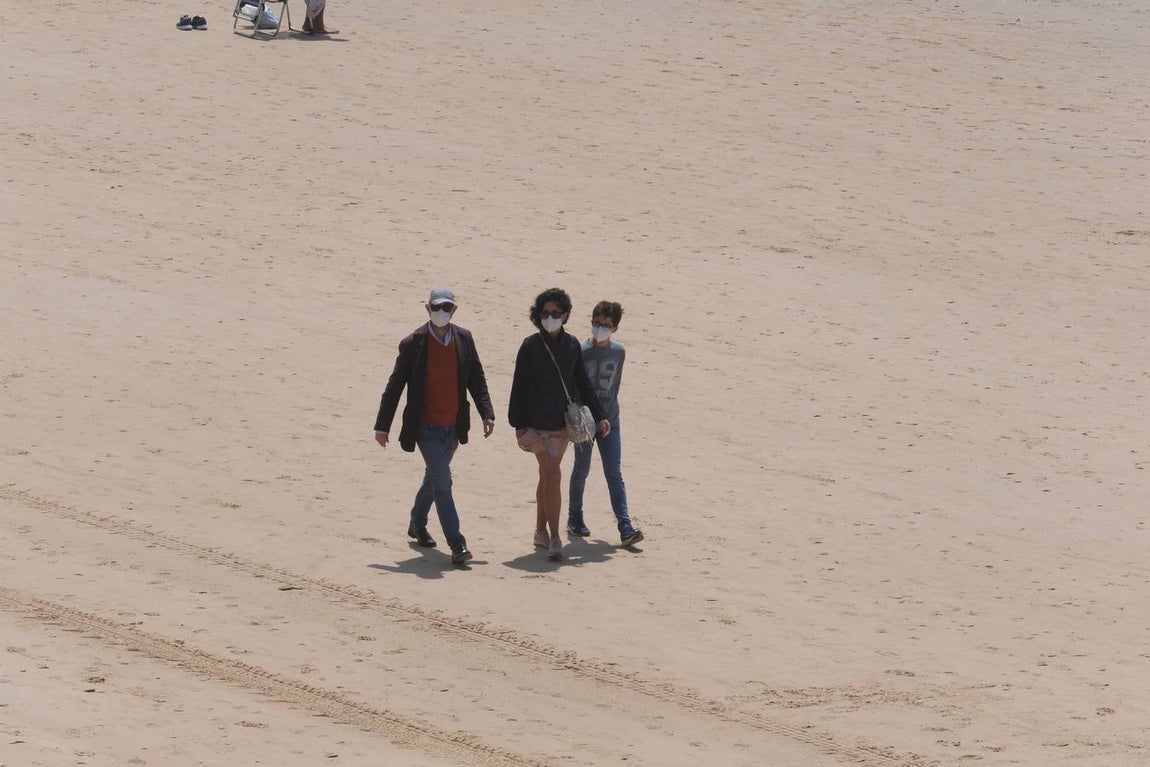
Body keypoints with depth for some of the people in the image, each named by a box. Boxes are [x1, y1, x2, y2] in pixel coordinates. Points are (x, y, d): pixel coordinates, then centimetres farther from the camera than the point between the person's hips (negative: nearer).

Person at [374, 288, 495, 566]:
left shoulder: (464, 339, 2)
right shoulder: (413, 344, -11)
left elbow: (477, 379, 10)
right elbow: (395, 386, -6)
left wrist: (486, 413, 1)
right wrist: (383, 425, -5)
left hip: (453, 427, 5)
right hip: (426, 427, -5)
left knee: (434, 478, 22)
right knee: (442, 483, -13)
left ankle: (417, 524, 44)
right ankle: (457, 545, -15)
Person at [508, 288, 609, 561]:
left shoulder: (572, 346, 5)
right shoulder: (531, 346, -7)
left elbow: (582, 384, 14)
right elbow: (519, 387, -5)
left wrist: (598, 415, 10)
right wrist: (518, 424, -8)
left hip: (562, 423, 5)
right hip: (536, 423, -5)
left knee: (547, 476, 15)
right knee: (553, 474, -14)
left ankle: (541, 531, 27)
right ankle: (554, 539, -14)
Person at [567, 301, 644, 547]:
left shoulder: (619, 352, 2)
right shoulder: (581, 352, -11)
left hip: (609, 421, 3)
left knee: (614, 474, -2)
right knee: (581, 471, 10)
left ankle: (625, 527, -8)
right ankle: (574, 519, 27)